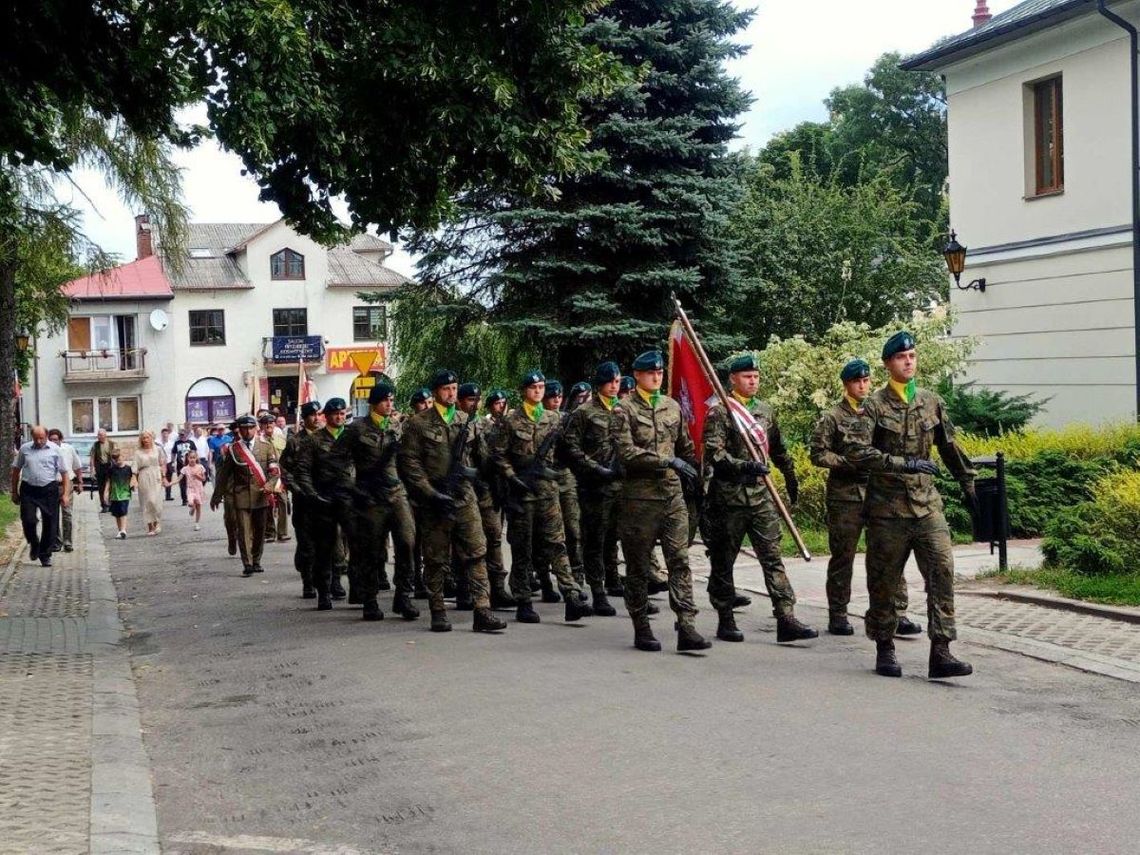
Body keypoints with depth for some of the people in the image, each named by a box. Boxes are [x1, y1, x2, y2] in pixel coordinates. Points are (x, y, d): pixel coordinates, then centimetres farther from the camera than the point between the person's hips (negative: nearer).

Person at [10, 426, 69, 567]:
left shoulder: (54, 449, 0)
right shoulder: (24, 449, 4)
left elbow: (64, 472, 3)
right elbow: (16, 470, 13)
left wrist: (65, 494, -3)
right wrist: (14, 492, 12)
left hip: (49, 490, -1)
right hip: (28, 490, 1)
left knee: (49, 524, 3)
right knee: (28, 521, -7)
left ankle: (45, 555, 16)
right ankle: (33, 545, 23)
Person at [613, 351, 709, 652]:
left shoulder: (672, 407, 13)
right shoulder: (625, 410, -4)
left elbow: (686, 447, 22)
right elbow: (626, 453, -15)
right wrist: (668, 461, -19)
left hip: (673, 494, 4)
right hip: (639, 496, -4)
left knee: (680, 560, -4)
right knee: (638, 566, 4)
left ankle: (686, 627, -6)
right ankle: (642, 630, 13)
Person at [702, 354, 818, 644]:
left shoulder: (765, 411, 14)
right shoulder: (719, 411, -5)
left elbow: (778, 450, 25)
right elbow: (713, 452, -16)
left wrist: (791, 479, 30)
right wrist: (742, 466, -28)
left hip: (761, 494, 5)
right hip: (728, 496, -5)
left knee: (772, 557, -2)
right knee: (723, 560, 5)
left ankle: (786, 619, -6)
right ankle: (725, 621, 15)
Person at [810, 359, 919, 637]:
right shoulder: (832, 418, 0)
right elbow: (818, 454, -4)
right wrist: (849, 463, -14)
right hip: (845, 496, -3)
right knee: (842, 557, 4)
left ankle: (898, 613, 3)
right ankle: (838, 615, 13)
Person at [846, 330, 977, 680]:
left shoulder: (932, 403, 10)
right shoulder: (874, 405, -4)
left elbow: (950, 449, 21)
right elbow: (857, 452, -16)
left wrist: (969, 486, 23)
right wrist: (903, 463, -21)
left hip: (927, 503, 3)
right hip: (887, 505, -3)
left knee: (942, 572, -9)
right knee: (884, 580, 5)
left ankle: (941, 653, -8)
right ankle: (884, 651, 19)